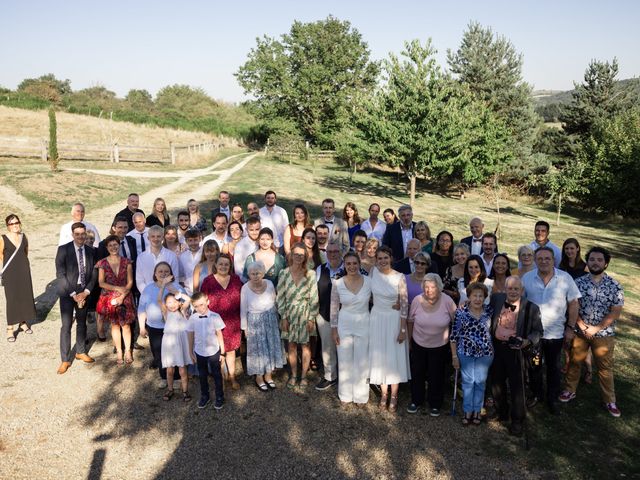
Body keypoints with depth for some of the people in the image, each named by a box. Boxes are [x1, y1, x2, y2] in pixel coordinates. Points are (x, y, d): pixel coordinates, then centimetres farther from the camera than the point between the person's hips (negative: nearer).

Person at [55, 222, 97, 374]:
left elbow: (94, 274, 3)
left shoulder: (91, 251, 2)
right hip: (67, 293, -4)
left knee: (82, 323, 15)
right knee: (66, 326, -3)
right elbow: (60, 274, -12)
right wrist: (73, 294, -15)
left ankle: (81, 352, 32)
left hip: (84, 293, 4)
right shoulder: (63, 250, -9)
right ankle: (65, 360, 6)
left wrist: (86, 292, -9)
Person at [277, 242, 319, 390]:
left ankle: (304, 376, 22)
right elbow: (280, 296, -2)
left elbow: (314, 297, -6)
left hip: (305, 313, -1)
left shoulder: (310, 274, -8)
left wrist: (312, 318, -7)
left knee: (305, 345, 8)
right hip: (289, 313, 1)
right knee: (291, 345, 10)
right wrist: (283, 317, -4)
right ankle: (293, 375, 25)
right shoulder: (284, 273, -4)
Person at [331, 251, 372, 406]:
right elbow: (334, 308, -1)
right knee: (345, 360, 12)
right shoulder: (338, 283, -10)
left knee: (362, 361, 10)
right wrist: (334, 329, 0)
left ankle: (361, 395, 29)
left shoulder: (369, 281, -10)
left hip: (363, 325, 0)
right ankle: (345, 394, 31)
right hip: (344, 325, 0)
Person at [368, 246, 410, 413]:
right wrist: (390, 304, 0)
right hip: (377, 318, 3)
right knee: (379, 356, 10)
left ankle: (394, 396, 19)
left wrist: (403, 329, -11)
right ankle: (384, 393, 26)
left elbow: (404, 304, -11)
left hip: (394, 319, -3)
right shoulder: (373, 272, -6)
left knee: (394, 356, 5)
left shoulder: (399, 277, -14)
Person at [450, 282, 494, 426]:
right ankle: (468, 411, 26)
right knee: (467, 382, 11)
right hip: (465, 353, -1)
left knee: (480, 382, 13)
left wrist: (493, 352, 3)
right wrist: (454, 356, -6)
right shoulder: (461, 312, -10)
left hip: (485, 354, 1)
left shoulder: (489, 311, -5)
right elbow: (454, 335, -6)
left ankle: (477, 411, 30)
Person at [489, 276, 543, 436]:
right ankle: (501, 413, 38)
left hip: (516, 351, -4)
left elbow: (538, 331, -3)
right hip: (496, 347, 4)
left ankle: (517, 421, 23)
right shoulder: (496, 298, -3)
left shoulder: (531, 308, -12)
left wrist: (527, 341, -21)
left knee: (516, 386, 6)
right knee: (497, 382, 17)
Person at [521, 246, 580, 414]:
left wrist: (570, 328, -5)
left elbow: (573, 304, -4)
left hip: (556, 332, -1)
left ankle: (552, 399, 32)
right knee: (534, 366, 16)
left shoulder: (565, 278, -10)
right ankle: (537, 394, 36)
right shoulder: (526, 278, -7)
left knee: (553, 367, 15)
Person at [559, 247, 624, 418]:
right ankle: (570, 391, 31)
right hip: (580, 332, 1)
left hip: (603, 334, -1)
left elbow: (615, 313, -10)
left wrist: (596, 328, -15)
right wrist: (582, 326, -14)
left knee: (605, 367, 10)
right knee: (574, 362, 14)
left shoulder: (614, 286, -8)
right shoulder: (579, 282, -5)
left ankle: (609, 400, 25)